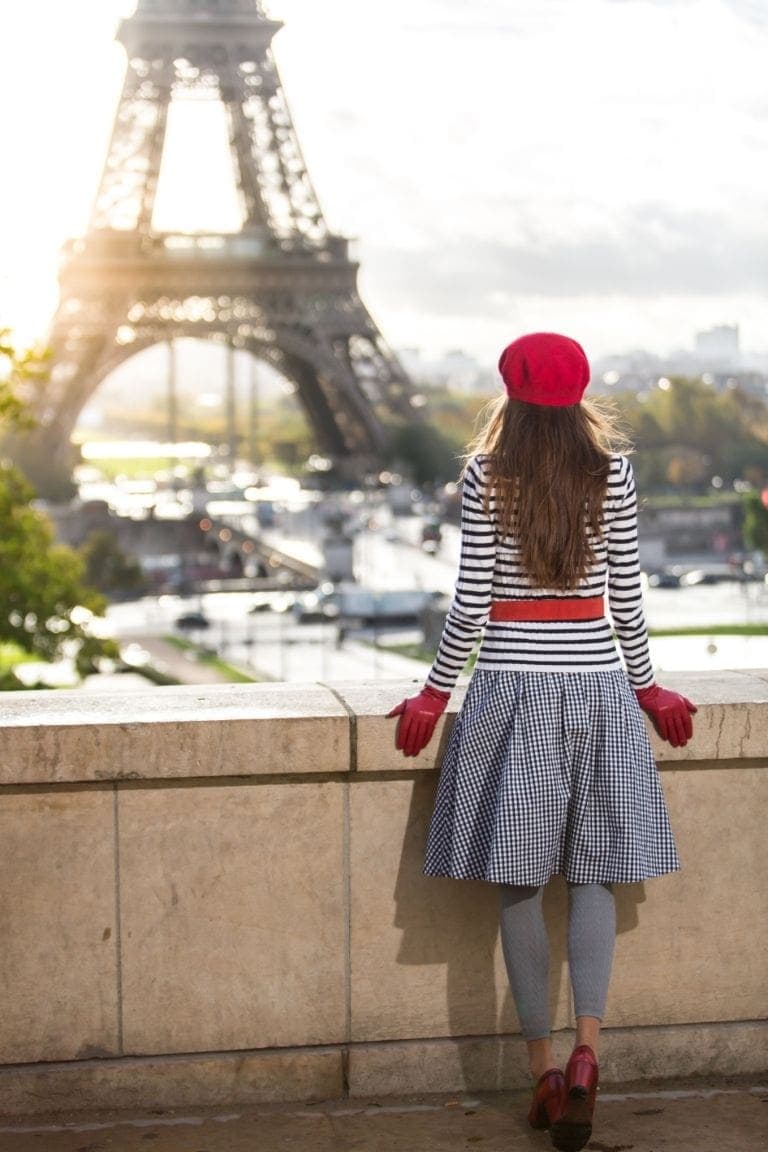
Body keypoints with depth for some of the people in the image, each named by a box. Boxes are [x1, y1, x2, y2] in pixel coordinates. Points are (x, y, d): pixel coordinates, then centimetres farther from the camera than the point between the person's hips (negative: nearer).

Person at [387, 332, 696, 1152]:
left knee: (517, 877, 3)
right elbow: (626, 593, 4)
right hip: (595, 684, 2)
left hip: (512, 685, -1)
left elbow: (470, 600, -4)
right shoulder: (611, 469, 2)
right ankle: (587, 1047, -10)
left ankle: (543, 1062, 4)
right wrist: (646, 685, 15)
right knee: (591, 872, 6)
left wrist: (435, 692, 5)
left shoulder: (487, 474, -2)